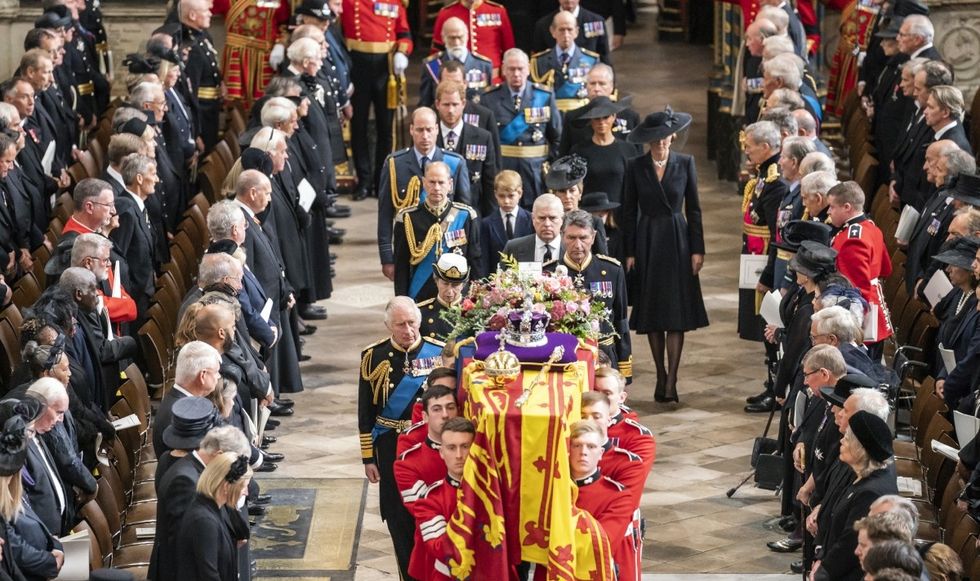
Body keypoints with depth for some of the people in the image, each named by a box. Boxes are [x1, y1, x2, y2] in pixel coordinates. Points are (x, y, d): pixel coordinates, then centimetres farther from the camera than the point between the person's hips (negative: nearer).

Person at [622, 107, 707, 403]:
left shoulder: (685, 163, 1)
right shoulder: (636, 166, 1)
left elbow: (693, 209, 3)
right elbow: (629, 211, 3)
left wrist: (697, 249, -2)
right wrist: (629, 252, -1)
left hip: (676, 240, -1)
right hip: (647, 241, 1)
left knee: (676, 313, -6)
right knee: (651, 313, 4)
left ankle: (671, 382, -8)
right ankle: (661, 376, 16)